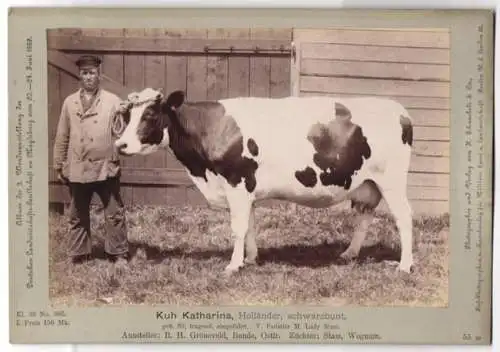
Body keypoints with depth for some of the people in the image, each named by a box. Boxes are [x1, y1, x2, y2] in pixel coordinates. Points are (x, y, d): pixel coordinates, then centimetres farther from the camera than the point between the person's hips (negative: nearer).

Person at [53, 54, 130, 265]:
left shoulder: (112, 101, 2)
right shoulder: (69, 102, 7)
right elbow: (62, 137, 11)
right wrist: (59, 166, 11)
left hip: (106, 168, -2)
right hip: (77, 169, 2)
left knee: (114, 213, 4)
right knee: (77, 215, 13)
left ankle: (119, 254, 16)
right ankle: (78, 255, 26)